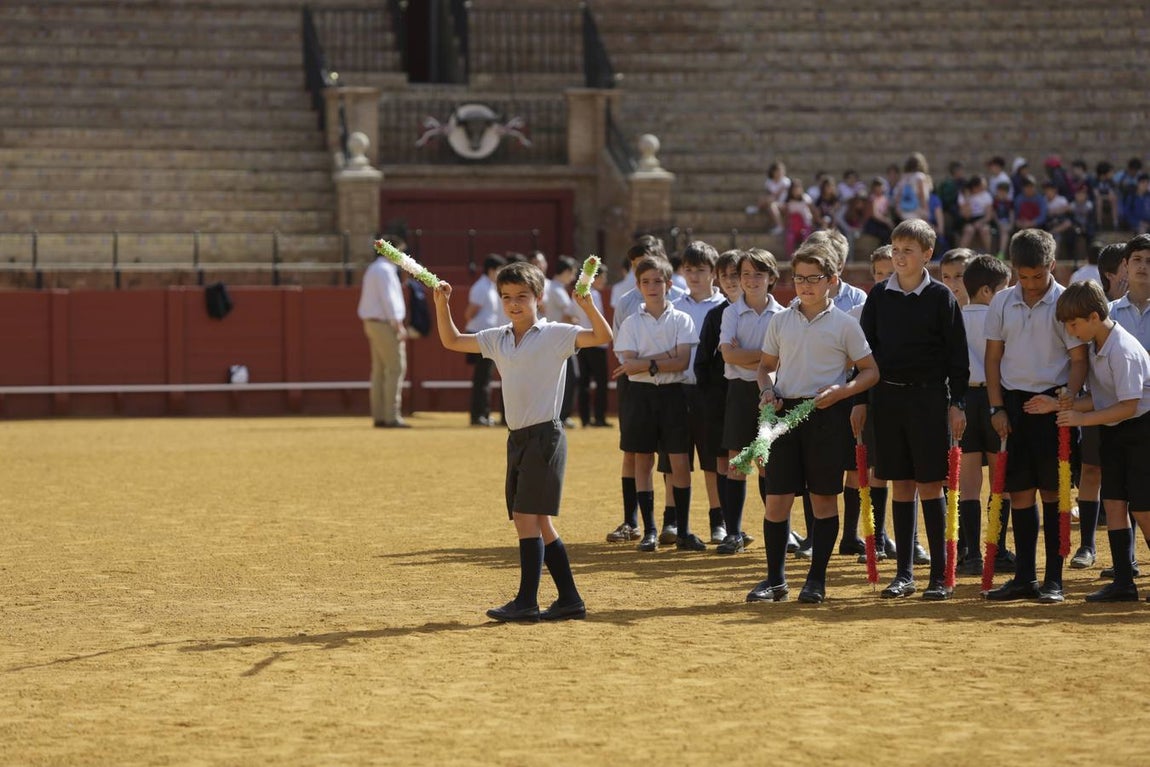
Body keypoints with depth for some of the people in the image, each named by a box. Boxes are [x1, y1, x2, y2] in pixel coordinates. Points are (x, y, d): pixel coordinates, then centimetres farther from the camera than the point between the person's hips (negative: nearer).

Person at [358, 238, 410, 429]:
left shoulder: (373, 269, 18)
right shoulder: (385, 270, -13)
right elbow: (389, 299, -19)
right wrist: (398, 325, -19)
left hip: (372, 323, 10)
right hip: (385, 324, -10)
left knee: (379, 370, 10)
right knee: (396, 368, -10)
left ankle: (378, 416, 11)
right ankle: (392, 416, -13)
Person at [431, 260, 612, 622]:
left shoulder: (554, 335, -7)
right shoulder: (497, 339, 12)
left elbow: (602, 336, -17)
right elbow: (452, 341, 20)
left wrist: (588, 306, -33)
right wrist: (441, 304, 6)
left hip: (545, 436, -8)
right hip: (517, 439, 8)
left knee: (529, 518, -11)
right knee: (538, 523, 9)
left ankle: (527, 602, -8)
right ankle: (569, 599, 16)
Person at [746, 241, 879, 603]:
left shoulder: (844, 324, 0)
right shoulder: (781, 321, 9)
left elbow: (871, 371, 2)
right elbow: (766, 366, 19)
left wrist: (841, 390, -14)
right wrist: (767, 391, -2)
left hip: (827, 415, -2)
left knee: (824, 498, 3)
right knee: (777, 499, -1)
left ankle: (817, 580, 11)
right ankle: (775, 579, 10)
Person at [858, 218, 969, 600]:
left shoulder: (940, 296, -1)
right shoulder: (879, 295, 7)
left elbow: (957, 355, 0)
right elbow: (866, 350, 10)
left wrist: (957, 404, -5)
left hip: (929, 397, -3)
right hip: (888, 397, 3)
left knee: (929, 484, -3)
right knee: (901, 485, 6)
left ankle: (940, 575, 2)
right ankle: (904, 573, 11)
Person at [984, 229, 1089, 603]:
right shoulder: (1002, 303, 4)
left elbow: (1078, 360, -5)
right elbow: (993, 357, 10)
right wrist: (997, 407, 2)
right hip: (1013, 402, 4)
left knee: (1052, 491, -1)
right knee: (1019, 491, 5)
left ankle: (1053, 580, 3)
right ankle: (1024, 577, 11)